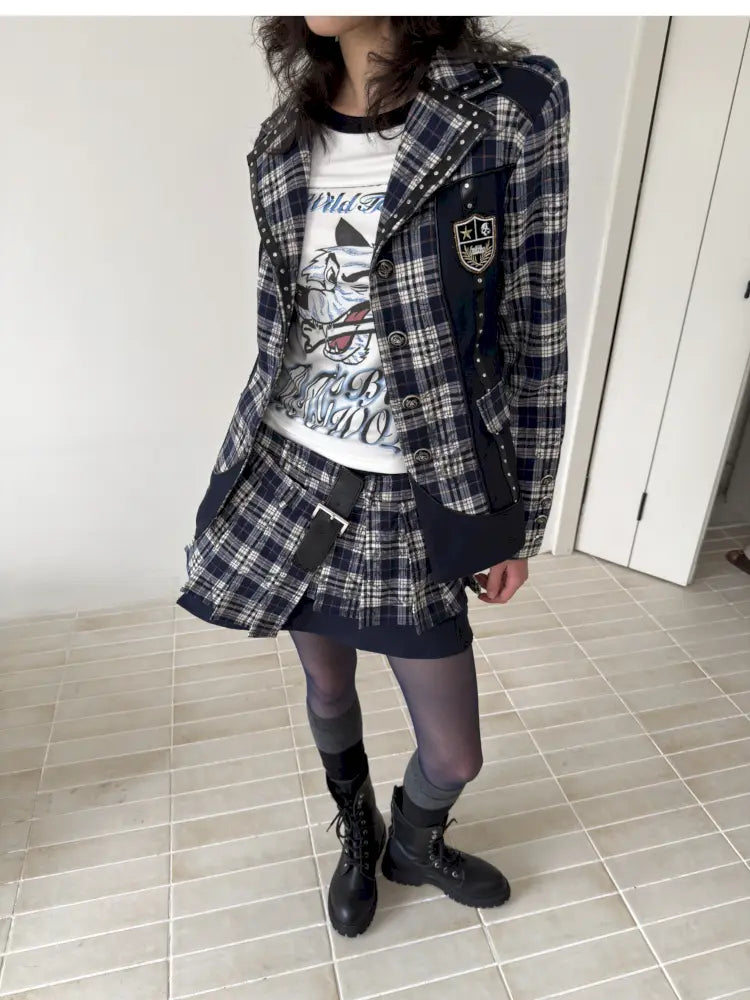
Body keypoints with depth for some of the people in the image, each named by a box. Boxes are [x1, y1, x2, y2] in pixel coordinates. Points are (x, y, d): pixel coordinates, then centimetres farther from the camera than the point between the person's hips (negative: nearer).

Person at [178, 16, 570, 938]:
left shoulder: (513, 104, -8)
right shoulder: (282, 144, 5)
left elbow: (533, 331, -8)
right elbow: (279, 327, 11)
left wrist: (516, 522, -5)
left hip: (413, 495, -3)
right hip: (291, 475, 4)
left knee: (454, 759, 9)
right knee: (328, 690, 21)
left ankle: (412, 846, 47)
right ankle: (357, 836, 53)